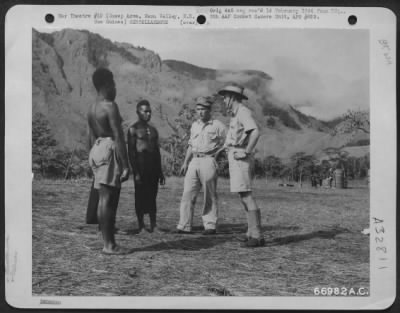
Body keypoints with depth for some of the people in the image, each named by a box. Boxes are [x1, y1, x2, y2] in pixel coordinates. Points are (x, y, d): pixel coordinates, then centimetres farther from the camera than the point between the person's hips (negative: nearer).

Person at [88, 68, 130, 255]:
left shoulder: (92, 108, 16)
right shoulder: (110, 107, -12)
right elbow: (118, 137, -16)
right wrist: (125, 165, -16)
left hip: (96, 150, 9)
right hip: (110, 151, -9)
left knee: (105, 198, 11)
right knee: (107, 198, -8)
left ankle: (109, 242, 15)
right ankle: (109, 245, -5)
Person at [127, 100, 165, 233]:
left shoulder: (153, 130, 16)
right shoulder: (133, 129, -2)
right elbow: (130, 152, -8)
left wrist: (160, 171, 14)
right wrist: (135, 172, -15)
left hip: (153, 168, 6)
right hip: (140, 168, -6)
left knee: (152, 196, 6)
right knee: (140, 197, -1)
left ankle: (153, 225, 9)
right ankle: (141, 226, 5)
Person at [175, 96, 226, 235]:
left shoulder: (217, 125, 2)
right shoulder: (194, 125, 19)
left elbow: (224, 145, 2)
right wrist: (185, 162, 14)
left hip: (208, 161, -5)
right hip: (194, 161, 5)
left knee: (210, 196, -2)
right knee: (187, 193, -2)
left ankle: (210, 226, 5)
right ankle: (184, 226, 0)